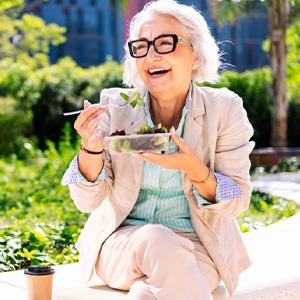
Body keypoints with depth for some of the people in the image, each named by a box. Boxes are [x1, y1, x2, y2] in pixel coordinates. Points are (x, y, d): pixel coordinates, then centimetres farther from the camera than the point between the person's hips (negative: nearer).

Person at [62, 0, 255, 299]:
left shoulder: (224, 109, -5)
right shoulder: (114, 105, -3)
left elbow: (237, 199, -5)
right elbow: (87, 201, -4)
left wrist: (195, 171, -25)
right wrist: (92, 147, -24)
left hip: (196, 246, -2)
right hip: (122, 241, 2)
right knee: (158, 241, -32)